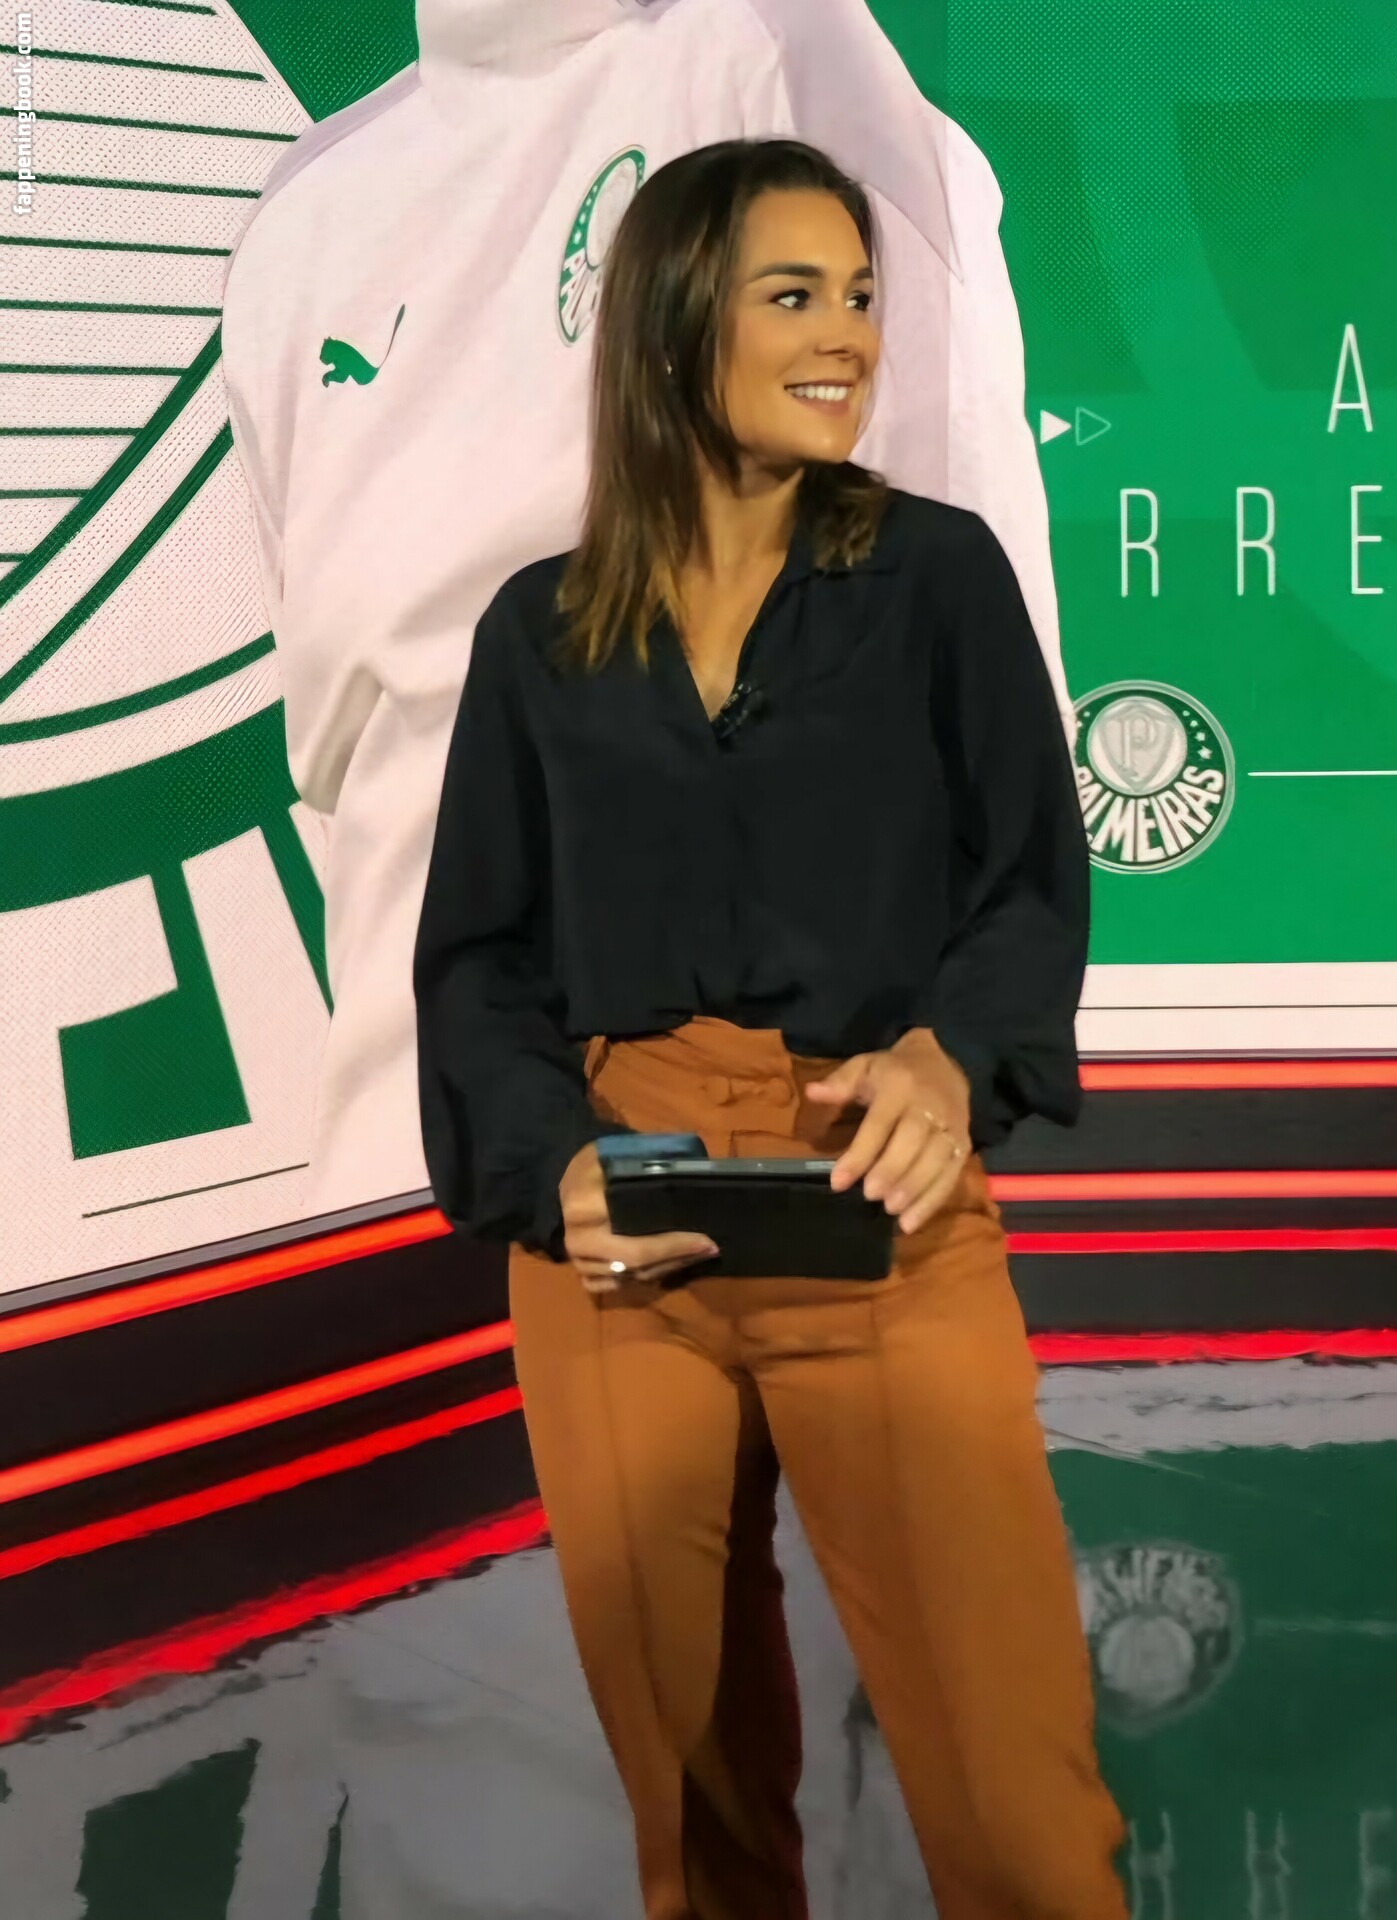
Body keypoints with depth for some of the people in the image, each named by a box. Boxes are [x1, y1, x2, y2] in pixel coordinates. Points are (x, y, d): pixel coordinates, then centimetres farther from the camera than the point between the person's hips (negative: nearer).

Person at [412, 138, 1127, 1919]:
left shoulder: (938, 572, 6)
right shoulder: (542, 628, 10)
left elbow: (1036, 886, 3)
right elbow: (479, 953, 9)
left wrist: (951, 1054, -18)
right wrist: (552, 1166, -10)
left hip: (886, 1210, -2)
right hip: (609, 1223, 2)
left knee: (1003, 1765, -6)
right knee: (680, 1737, 10)